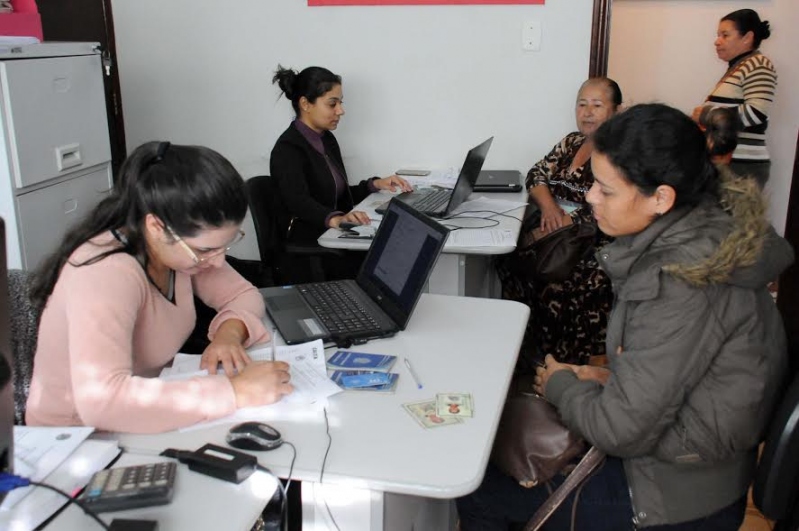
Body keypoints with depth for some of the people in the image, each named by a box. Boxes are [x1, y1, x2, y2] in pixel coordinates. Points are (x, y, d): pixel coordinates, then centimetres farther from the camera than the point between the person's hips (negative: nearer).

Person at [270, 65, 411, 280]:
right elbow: (298, 201, -29)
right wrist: (335, 219, -47)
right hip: (307, 250, -8)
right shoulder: (288, 149, -12)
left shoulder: (326, 139, 15)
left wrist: (375, 184, 6)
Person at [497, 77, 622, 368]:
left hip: (600, 246, -6)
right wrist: (549, 205, -11)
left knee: (557, 284, -30)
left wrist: (545, 234, -20)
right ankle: (524, 355, -7)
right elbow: (536, 175, 13)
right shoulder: (571, 142, 15)